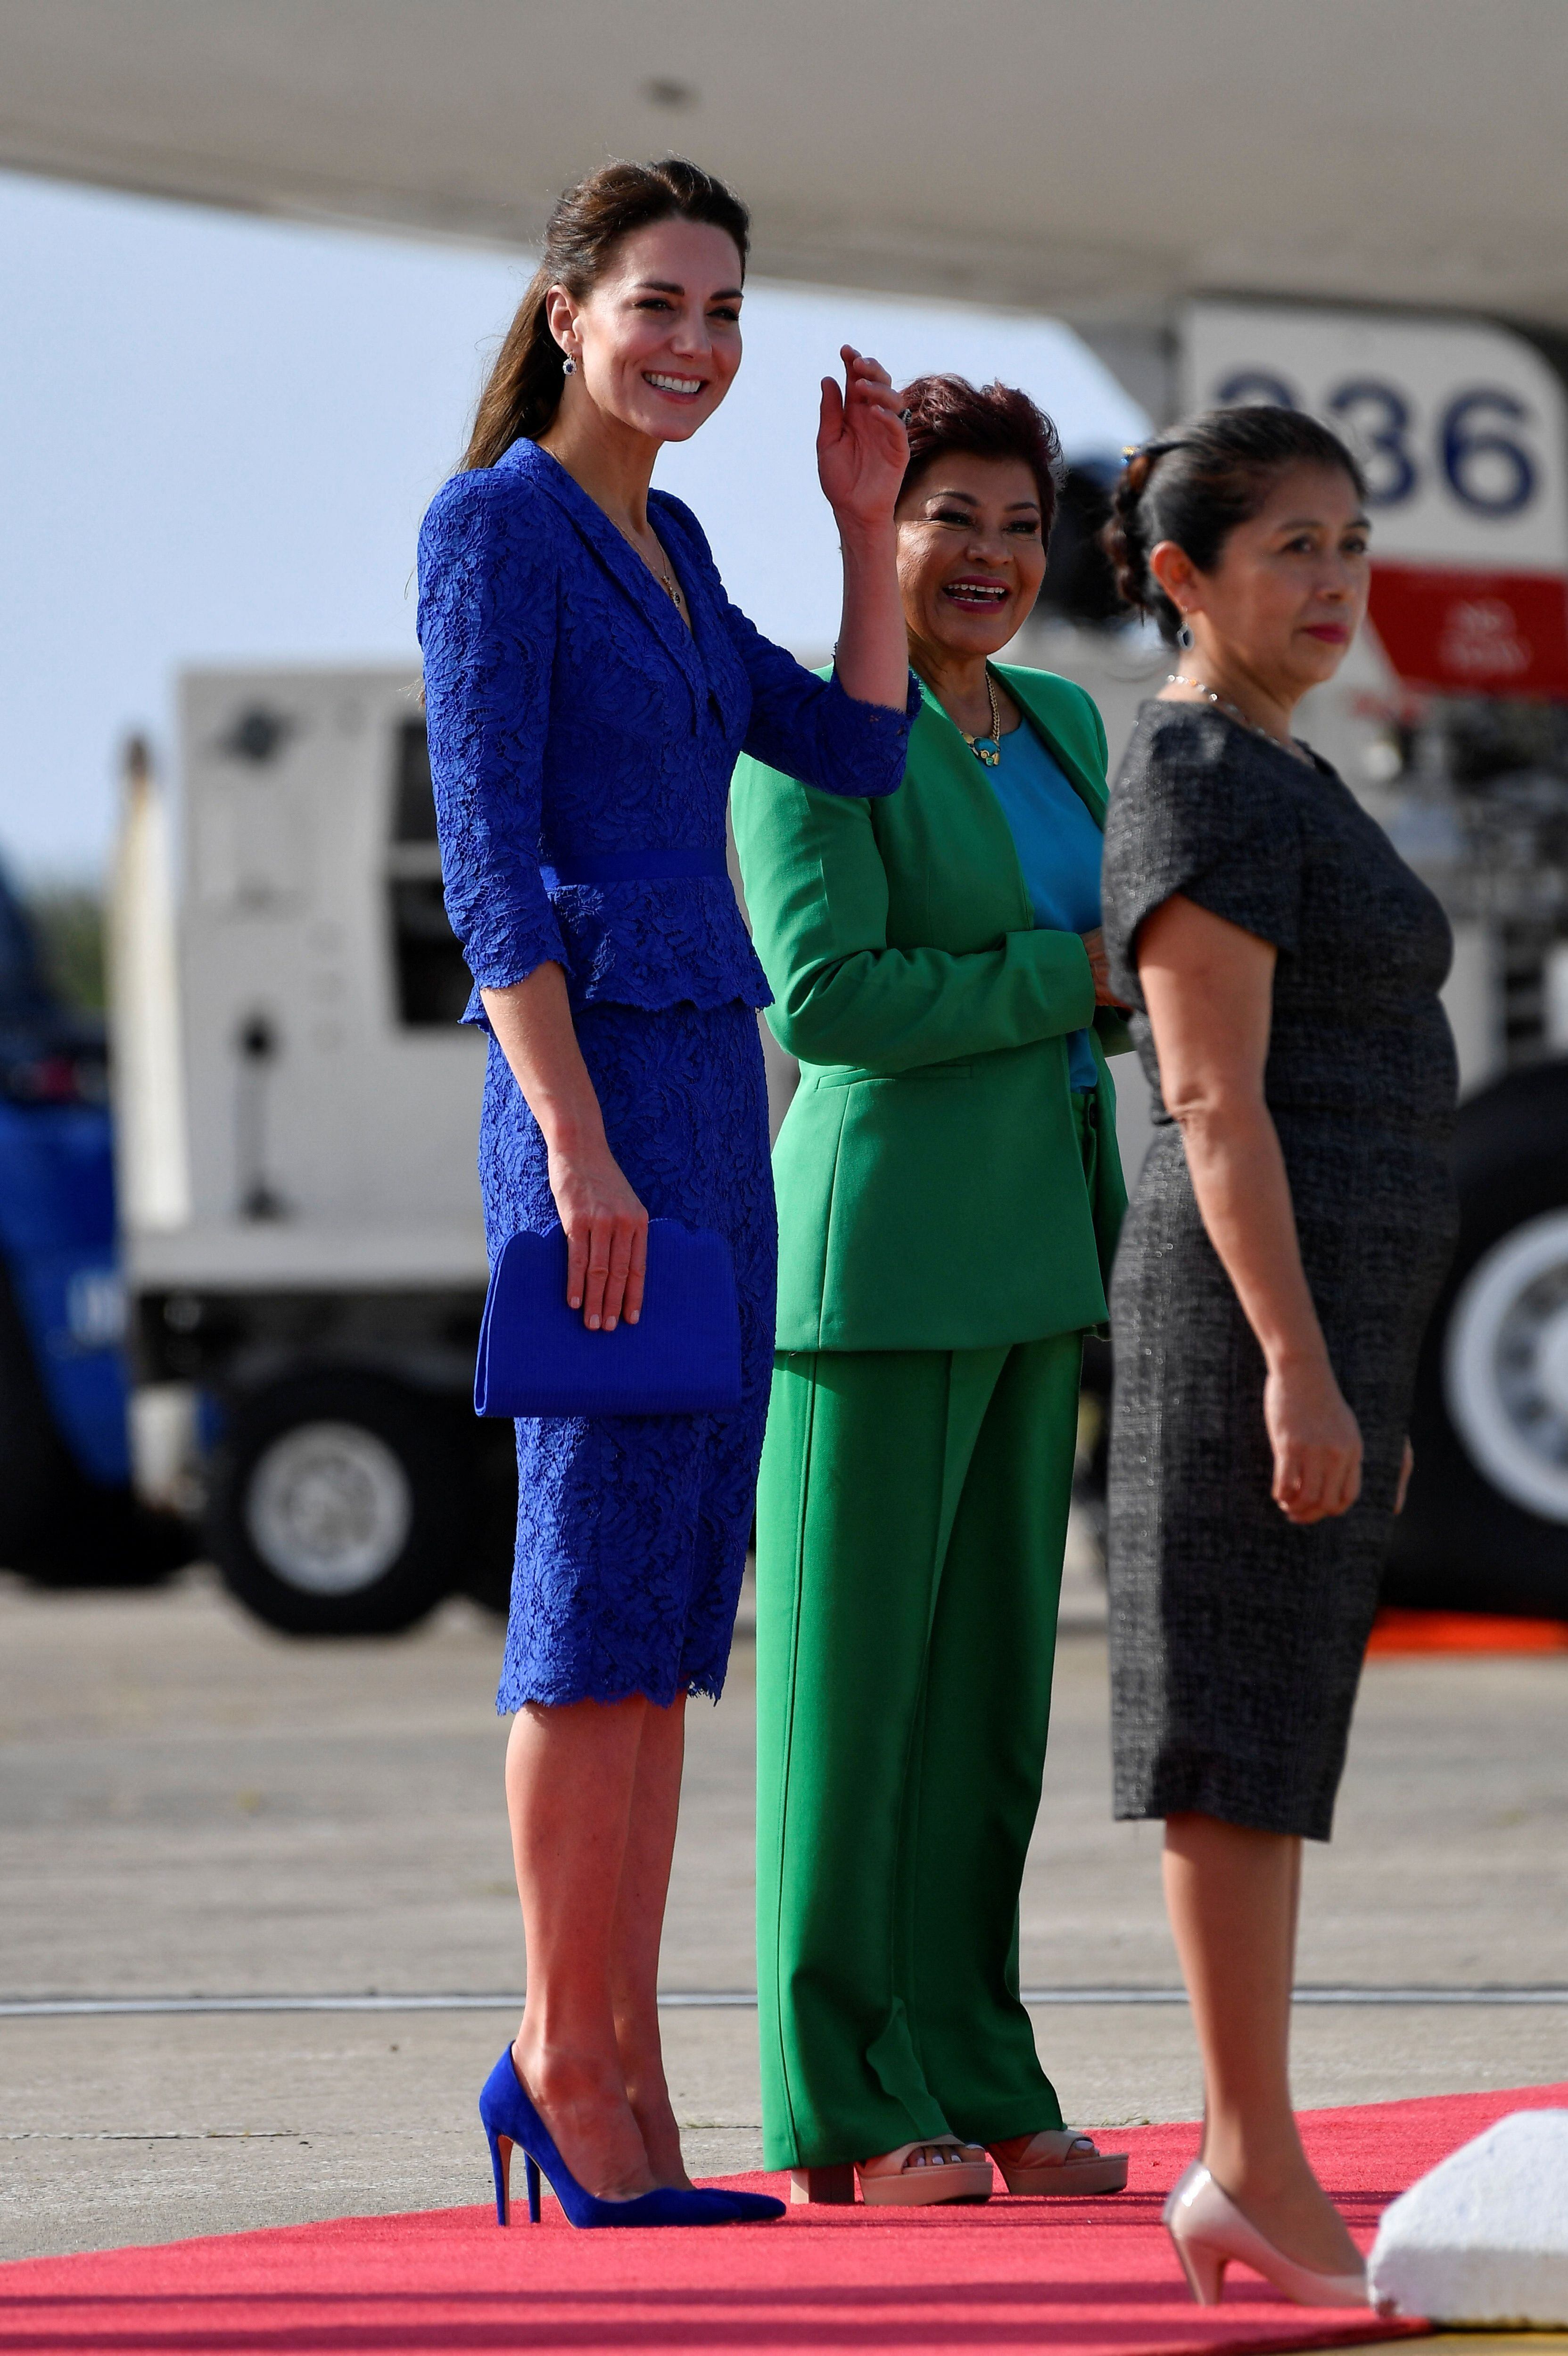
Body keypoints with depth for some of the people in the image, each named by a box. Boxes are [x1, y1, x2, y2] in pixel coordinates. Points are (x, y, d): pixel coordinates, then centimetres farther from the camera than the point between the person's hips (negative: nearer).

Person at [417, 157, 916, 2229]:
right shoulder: (497, 525, -8)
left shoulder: (664, 545, 18)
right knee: (602, 1580, -7)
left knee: (673, 1595, 7)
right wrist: (579, 1144, -20)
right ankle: (562, 2050, -2)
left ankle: (626, 2068, 9)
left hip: (709, 1101, 9)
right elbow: (485, 854, -14)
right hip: (594, 1088, -9)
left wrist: (869, 521, 10)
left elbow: (856, 755, 18)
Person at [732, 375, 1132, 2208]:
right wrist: (1082, 976, -15)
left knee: (989, 1676, 9)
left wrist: (1108, 1244, 13)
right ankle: (841, 2111, 0)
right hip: (875, 1254, -8)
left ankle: (969, 2083, 15)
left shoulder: (1062, 727, 14)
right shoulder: (813, 740, -9)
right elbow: (826, 997, -19)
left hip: (1022, 1257, 8)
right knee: (855, 1670, -3)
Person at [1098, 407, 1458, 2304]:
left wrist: (1351, 1378, 21)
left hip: (1312, 1312, 10)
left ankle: (1245, 2175, 10)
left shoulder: (1276, 785, 19)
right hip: (1266, 1303, -10)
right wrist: (1300, 1366, -22)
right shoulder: (1198, 781, -12)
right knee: (1248, 1735, -8)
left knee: (1270, 1742, 8)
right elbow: (1214, 1099, -18)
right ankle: (1257, 2169, -6)